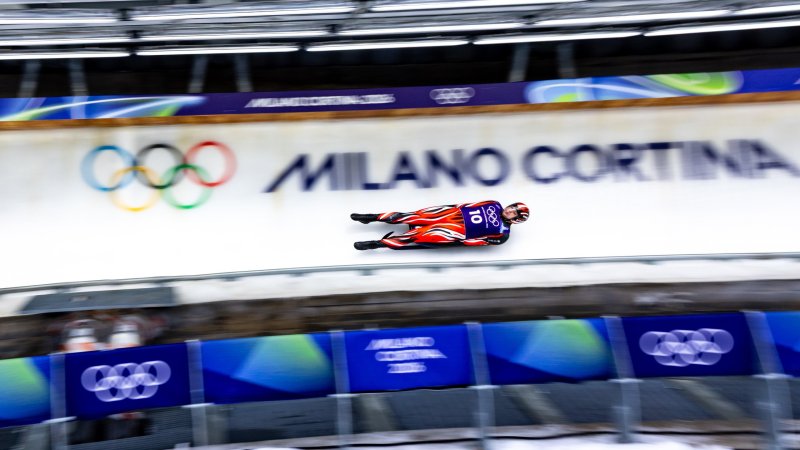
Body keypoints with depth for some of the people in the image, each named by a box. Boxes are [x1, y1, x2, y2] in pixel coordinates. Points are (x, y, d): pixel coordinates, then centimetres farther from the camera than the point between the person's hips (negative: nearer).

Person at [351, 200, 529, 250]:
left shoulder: (502, 233, -2)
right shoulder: (494, 205, 12)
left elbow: (480, 240, -8)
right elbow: (469, 205, 15)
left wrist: (462, 241, -15)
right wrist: (457, 208, 6)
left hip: (458, 232, -5)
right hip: (455, 214, 5)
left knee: (419, 235, -17)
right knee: (416, 217, -9)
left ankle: (379, 243, -15)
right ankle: (373, 217, -4)